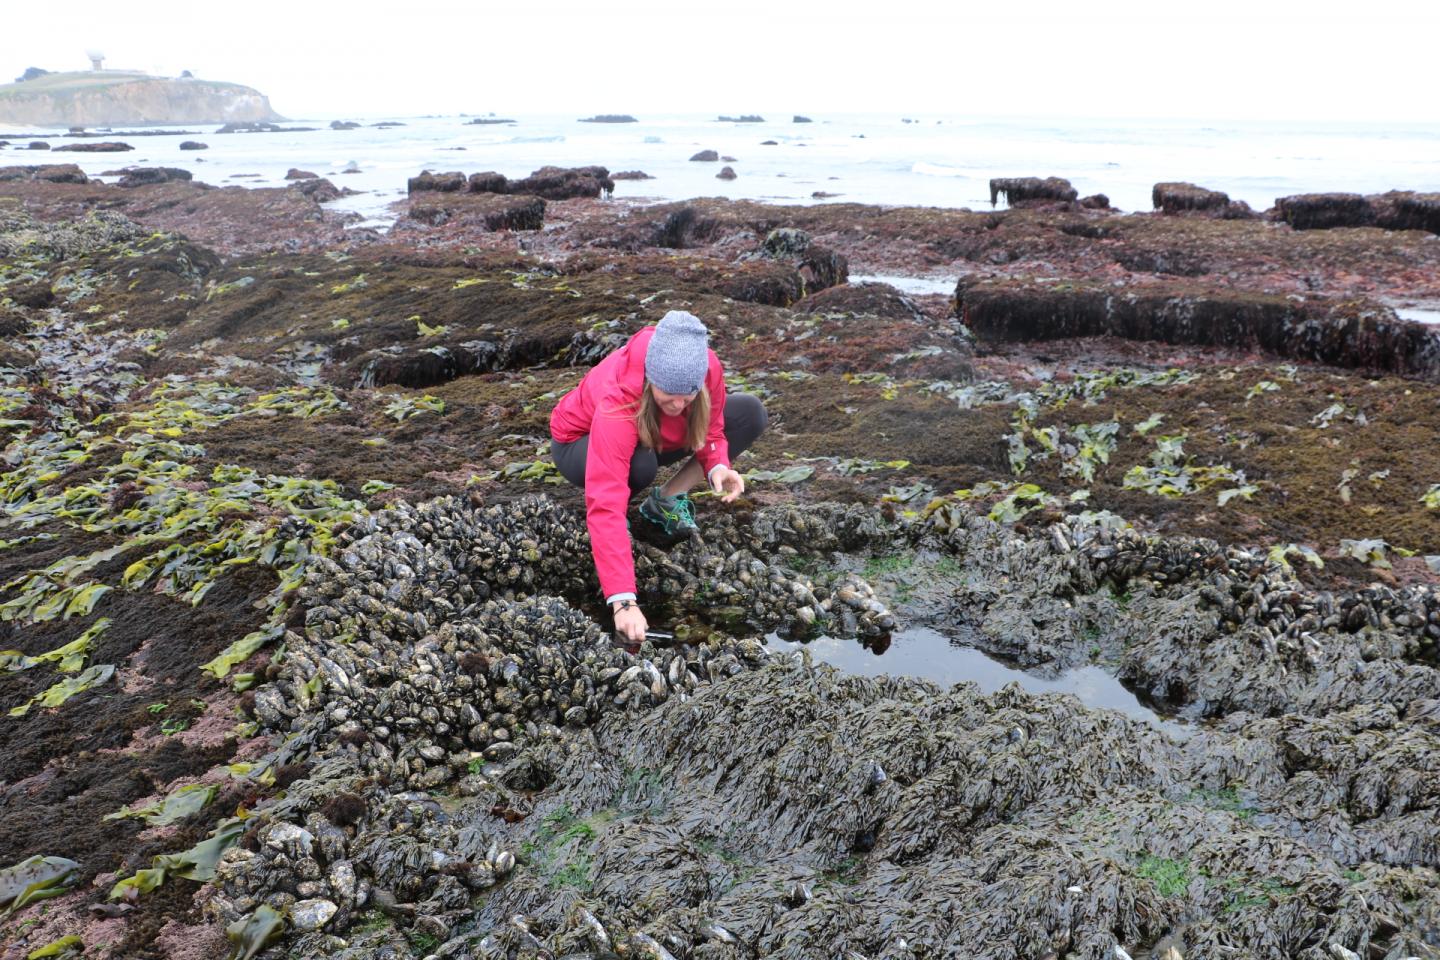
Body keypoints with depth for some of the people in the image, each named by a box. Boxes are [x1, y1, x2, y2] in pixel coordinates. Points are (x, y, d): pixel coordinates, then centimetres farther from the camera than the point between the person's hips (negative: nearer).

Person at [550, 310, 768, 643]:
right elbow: (606, 505, -48)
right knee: (640, 464, -42)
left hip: (654, 438, 5)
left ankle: (666, 499, -6)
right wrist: (623, 601, -55)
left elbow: (710, 428, -8)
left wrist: (718, 465, -32)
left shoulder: (708, 366, -29)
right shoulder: (617, 401, -42)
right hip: (580, 443, -5)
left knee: (750, 413, -14)